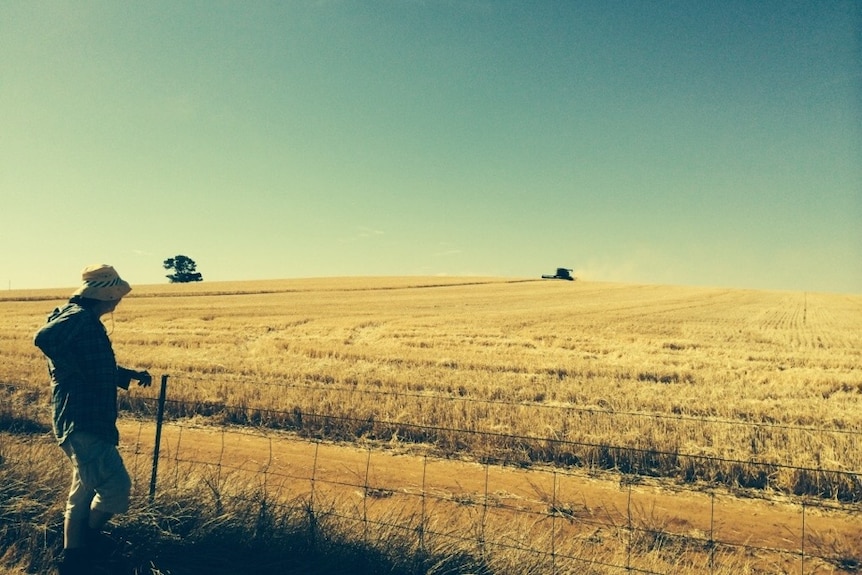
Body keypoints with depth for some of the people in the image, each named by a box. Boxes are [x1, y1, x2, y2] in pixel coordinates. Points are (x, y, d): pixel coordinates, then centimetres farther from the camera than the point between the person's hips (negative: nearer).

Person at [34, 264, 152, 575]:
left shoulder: (86, 320, 18)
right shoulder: (78, 316, -14)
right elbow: (44, 338, -33)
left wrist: (131, 374, 24)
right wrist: (73, 371, -23)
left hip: (89, 421, 11)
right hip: (81, 423, -11)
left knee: (85, 491, 17)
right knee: (116, 486, -8)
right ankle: (89, 540, 17)